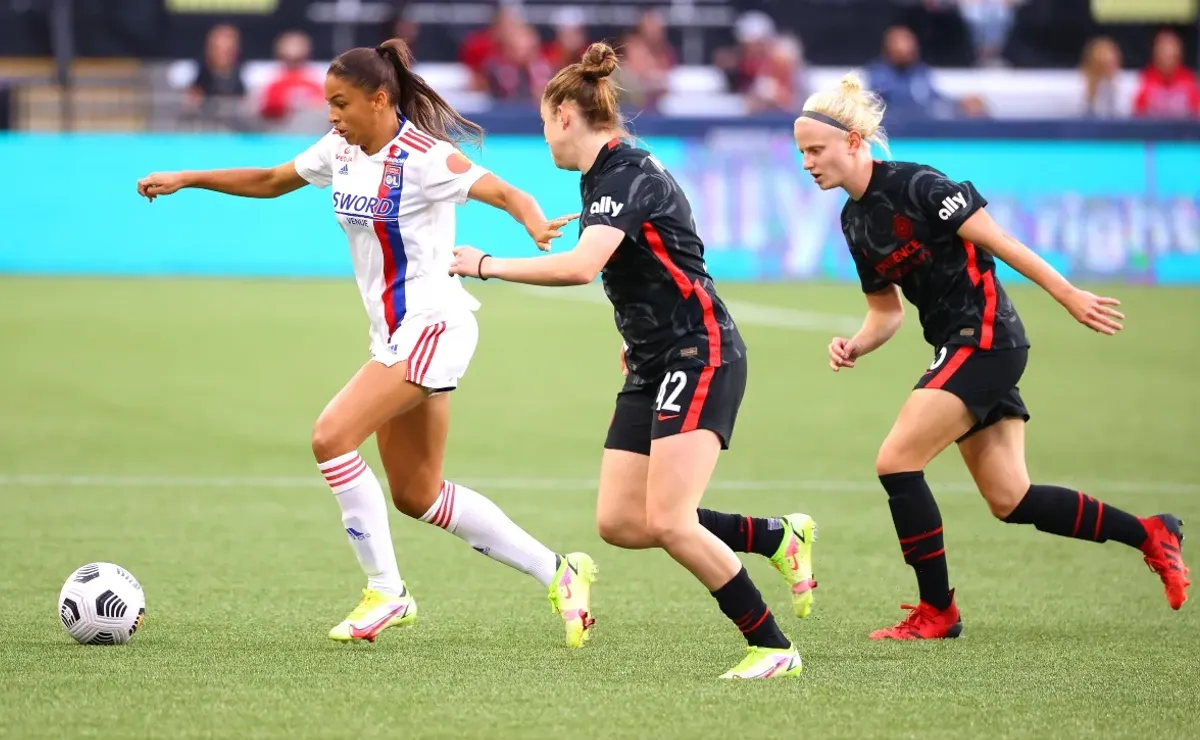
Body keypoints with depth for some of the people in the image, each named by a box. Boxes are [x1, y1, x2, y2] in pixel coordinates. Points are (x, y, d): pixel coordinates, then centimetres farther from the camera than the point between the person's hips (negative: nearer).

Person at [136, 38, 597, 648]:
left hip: (433, 325, -9)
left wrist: (536, 224, -46)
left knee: (331, 437, -21)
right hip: (396, 334, 9)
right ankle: (557, 572, 19)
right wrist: (186, 179, 16)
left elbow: (505, 193, -25)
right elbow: (269, 182, 22)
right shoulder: (340, 152, 7)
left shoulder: (423, 157, -16)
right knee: (416, 495, 11)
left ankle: (386, 592, -11)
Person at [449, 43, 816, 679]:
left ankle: (773, 648, -8)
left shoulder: (626, 174, -16)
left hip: (700, 357, -10)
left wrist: (487, 266, -23)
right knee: (619, 523, 2)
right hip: (653, 369, 10)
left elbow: (581, 266, -31)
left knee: (668, 522, -18)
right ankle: (779, 537, 14)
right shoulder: (602, 178, 15)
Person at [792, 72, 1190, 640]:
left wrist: (1068, 295, -14)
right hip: (958, 349, 9)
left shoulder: (914, 186, -15)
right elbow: (886, 310, 16)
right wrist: (855, 346, -4)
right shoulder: (854, 221, 11)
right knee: (1009, 500, 8)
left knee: (896, 462, -14)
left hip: (984, 340, -9)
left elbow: (997, 241, -14)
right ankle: (1150, 534, 21)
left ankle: (937, 611, -3)